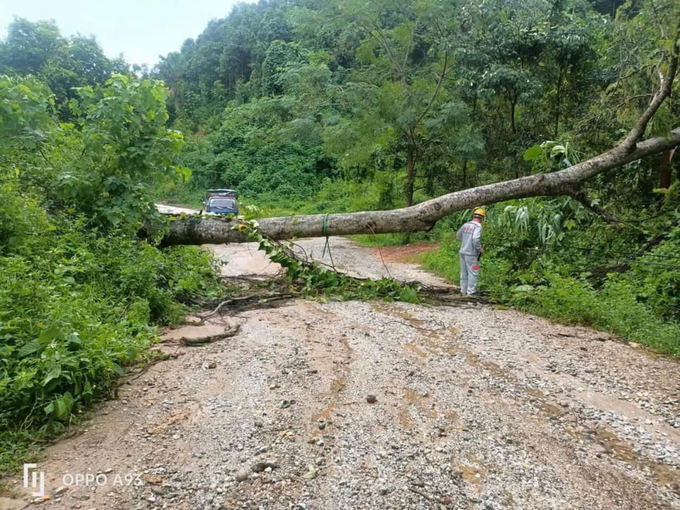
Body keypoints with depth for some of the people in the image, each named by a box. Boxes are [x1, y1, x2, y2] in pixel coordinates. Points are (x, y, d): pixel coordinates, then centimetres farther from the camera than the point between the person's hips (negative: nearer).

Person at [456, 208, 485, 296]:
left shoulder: (466, 225, 8)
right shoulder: (478, 226, -12)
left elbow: (458, 235, 21)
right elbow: (476, 239, -25)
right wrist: (480, 248, -11)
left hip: (463, 252, 7)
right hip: (471, 254, -7)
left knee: (464, 272, 13)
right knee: (473, 273, 0)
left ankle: (464, 291, 19)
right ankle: (471, 292, 0)